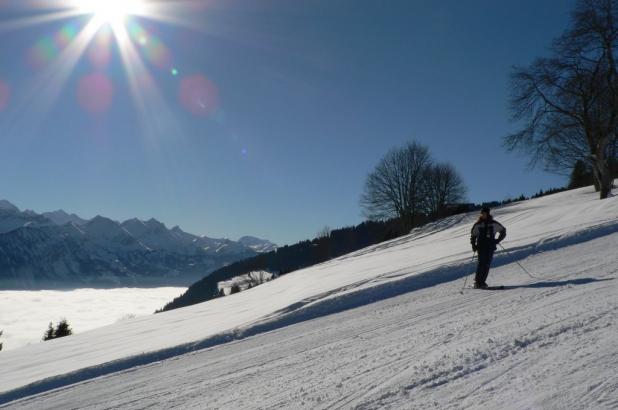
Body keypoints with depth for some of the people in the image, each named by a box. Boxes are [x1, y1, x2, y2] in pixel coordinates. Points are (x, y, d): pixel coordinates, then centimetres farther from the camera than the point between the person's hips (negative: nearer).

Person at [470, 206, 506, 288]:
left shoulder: (493, 224, 4)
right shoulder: (478, 225, 5)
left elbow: (503, 230, 15)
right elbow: (473, 235, 14)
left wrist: (498, 240, 5)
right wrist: (473, 245, 2)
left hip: (491, 247, 1)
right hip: (481, 247, -1)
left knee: (487, 264, -4)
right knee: (481, 263, -12)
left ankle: (482, 282, 3)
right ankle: (477, 282, -9)